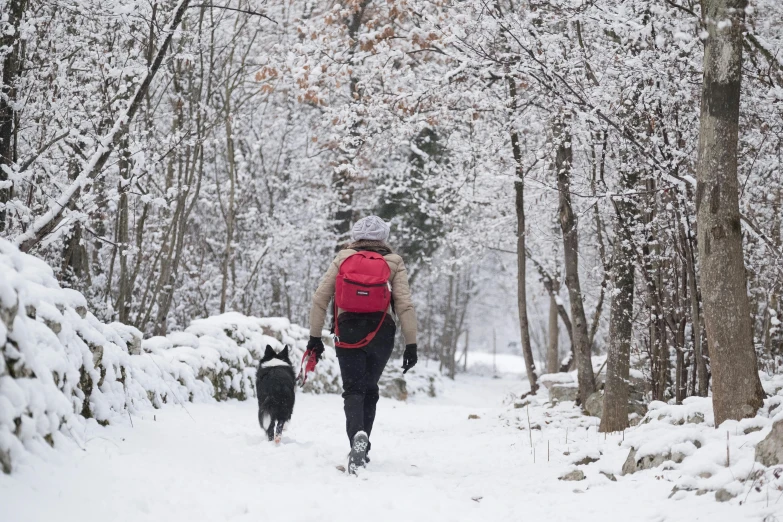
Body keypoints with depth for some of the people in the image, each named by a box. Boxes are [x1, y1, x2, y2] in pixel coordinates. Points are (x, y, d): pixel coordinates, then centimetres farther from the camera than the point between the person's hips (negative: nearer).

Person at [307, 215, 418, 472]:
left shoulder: (343, 258, 10)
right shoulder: (394, 263, 7)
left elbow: (320, 298, 6)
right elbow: (405, 305, -2)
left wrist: (315, 336, 12)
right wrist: (411, 344, 0)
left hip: (349, 330, -1)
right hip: (382, 333, 1)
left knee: (353, 389, -2)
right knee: (370, 389, 17)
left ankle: (357, 435, -30)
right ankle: (361, 448, 18)